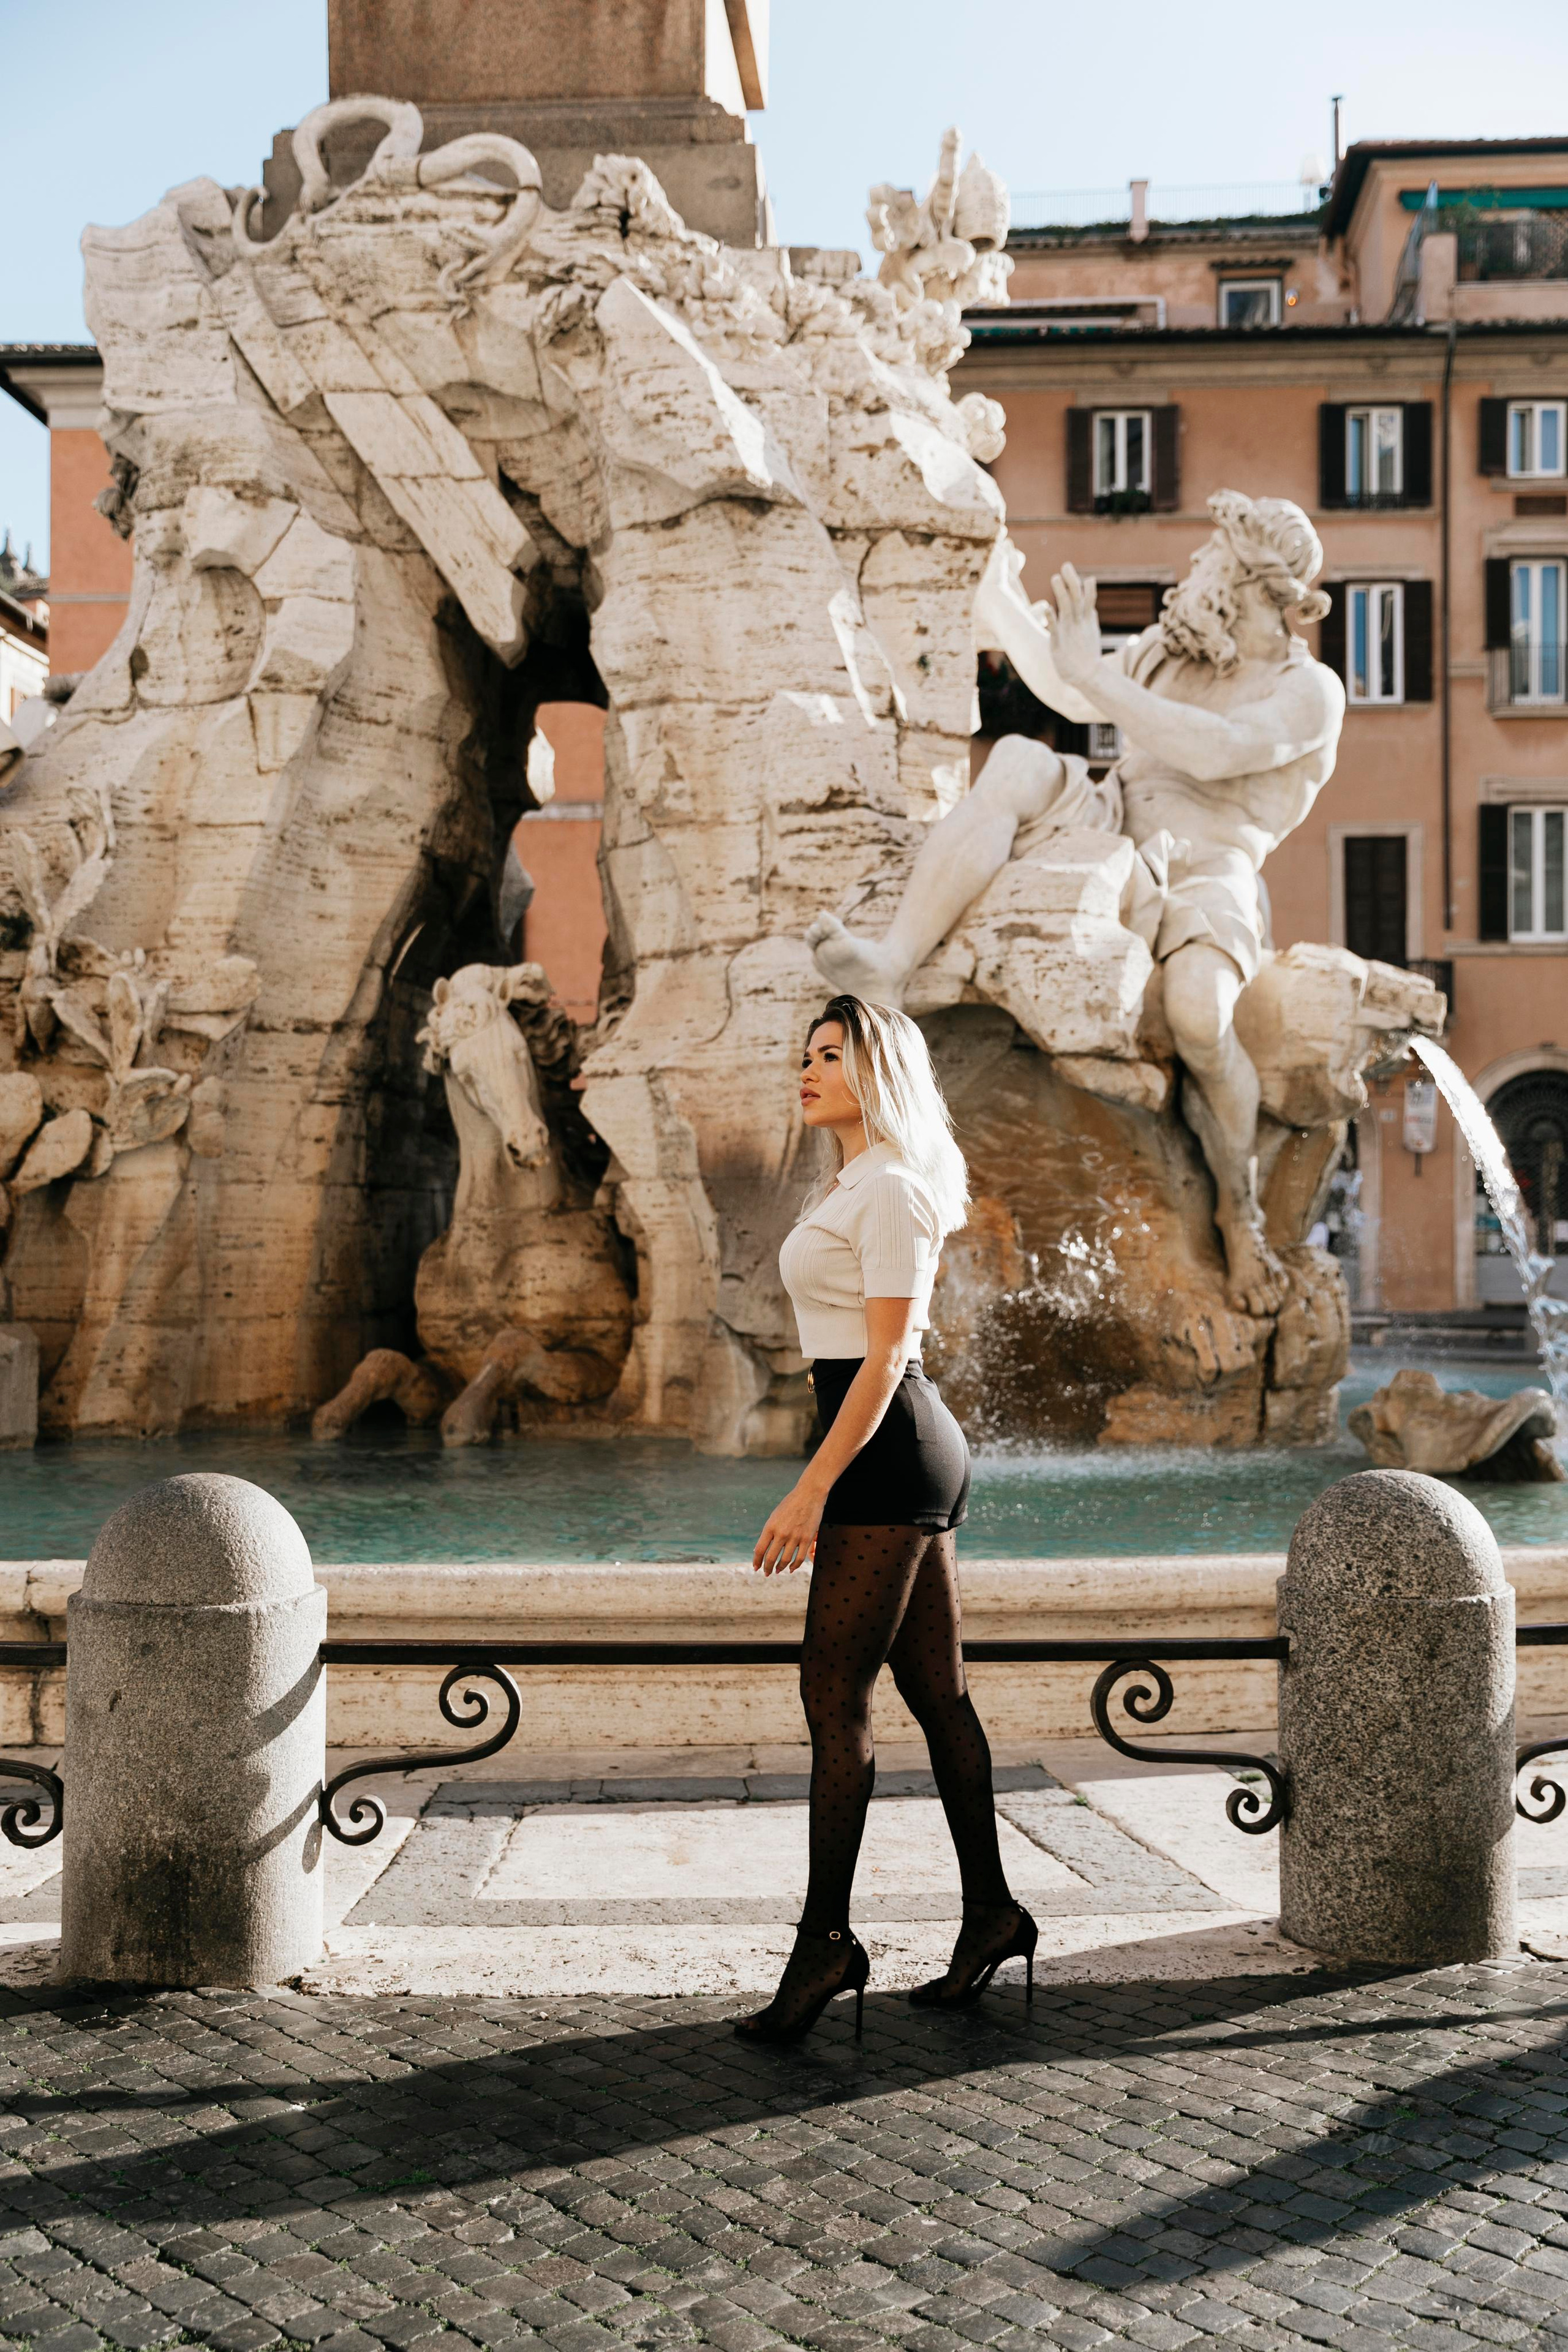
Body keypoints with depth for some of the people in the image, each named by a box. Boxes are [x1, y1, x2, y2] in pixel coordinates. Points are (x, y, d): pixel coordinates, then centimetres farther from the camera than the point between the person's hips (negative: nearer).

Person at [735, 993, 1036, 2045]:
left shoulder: (890, 1190, -12)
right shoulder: (853, 1186, 18)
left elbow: (884, 1358, -18)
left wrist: (812, 1489, -21)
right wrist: (826, 1487, 24)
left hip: (890, 1450, -10)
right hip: (903, 1456, 10)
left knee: (835, 1695, -8)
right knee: (938, 1694, 12)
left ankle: (827, 1938, -4)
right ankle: (991, 1911, 18)